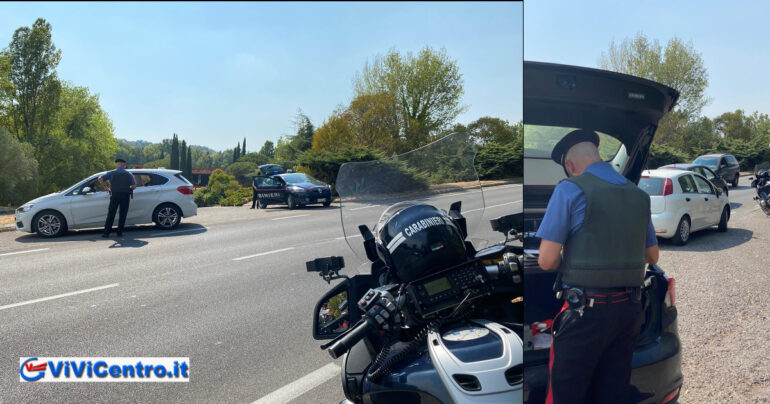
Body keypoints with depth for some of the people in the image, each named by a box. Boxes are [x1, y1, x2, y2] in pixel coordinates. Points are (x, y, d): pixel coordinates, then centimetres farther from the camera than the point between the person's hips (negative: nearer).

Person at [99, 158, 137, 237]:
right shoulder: (128, 174, 7)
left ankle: (106, 233, 3)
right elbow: (134, 186, 1)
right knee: (122, 215, 5)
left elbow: (100, 179, -7)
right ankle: (120, 233, 3)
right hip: (125, 196, 0)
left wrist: (105, 187, 3)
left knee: (110, 215, 6)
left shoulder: (111, 173, 5)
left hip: (114, 196, 0)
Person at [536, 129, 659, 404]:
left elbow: (547, 260, -12)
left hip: (585, 311, -6)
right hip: (629, 310, 6)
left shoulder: (571, 189, -9)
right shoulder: (639, 195, 10)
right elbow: (652, 257, 20)